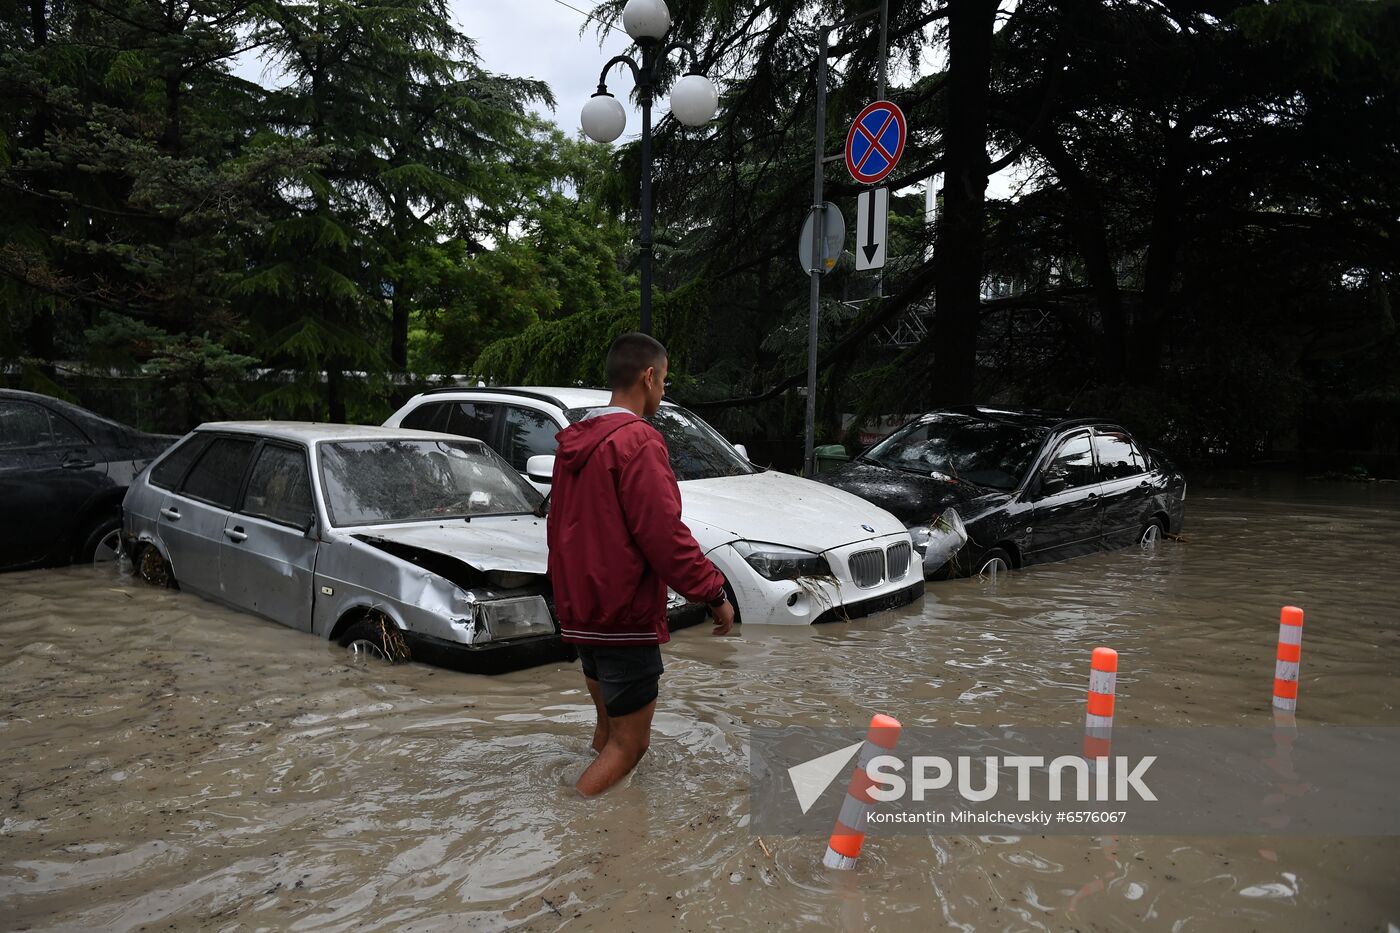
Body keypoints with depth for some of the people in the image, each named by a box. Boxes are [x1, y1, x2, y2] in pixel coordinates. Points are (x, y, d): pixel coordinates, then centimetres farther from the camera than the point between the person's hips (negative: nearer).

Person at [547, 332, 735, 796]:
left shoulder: (574, 441, 11)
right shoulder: (637, 440, -17)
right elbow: (664, 535, -22)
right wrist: (714, 593, -12)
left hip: (580, 613, 9)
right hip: (625, 618, -9)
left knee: (608, 730, 21)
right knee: (629, 743, 0)